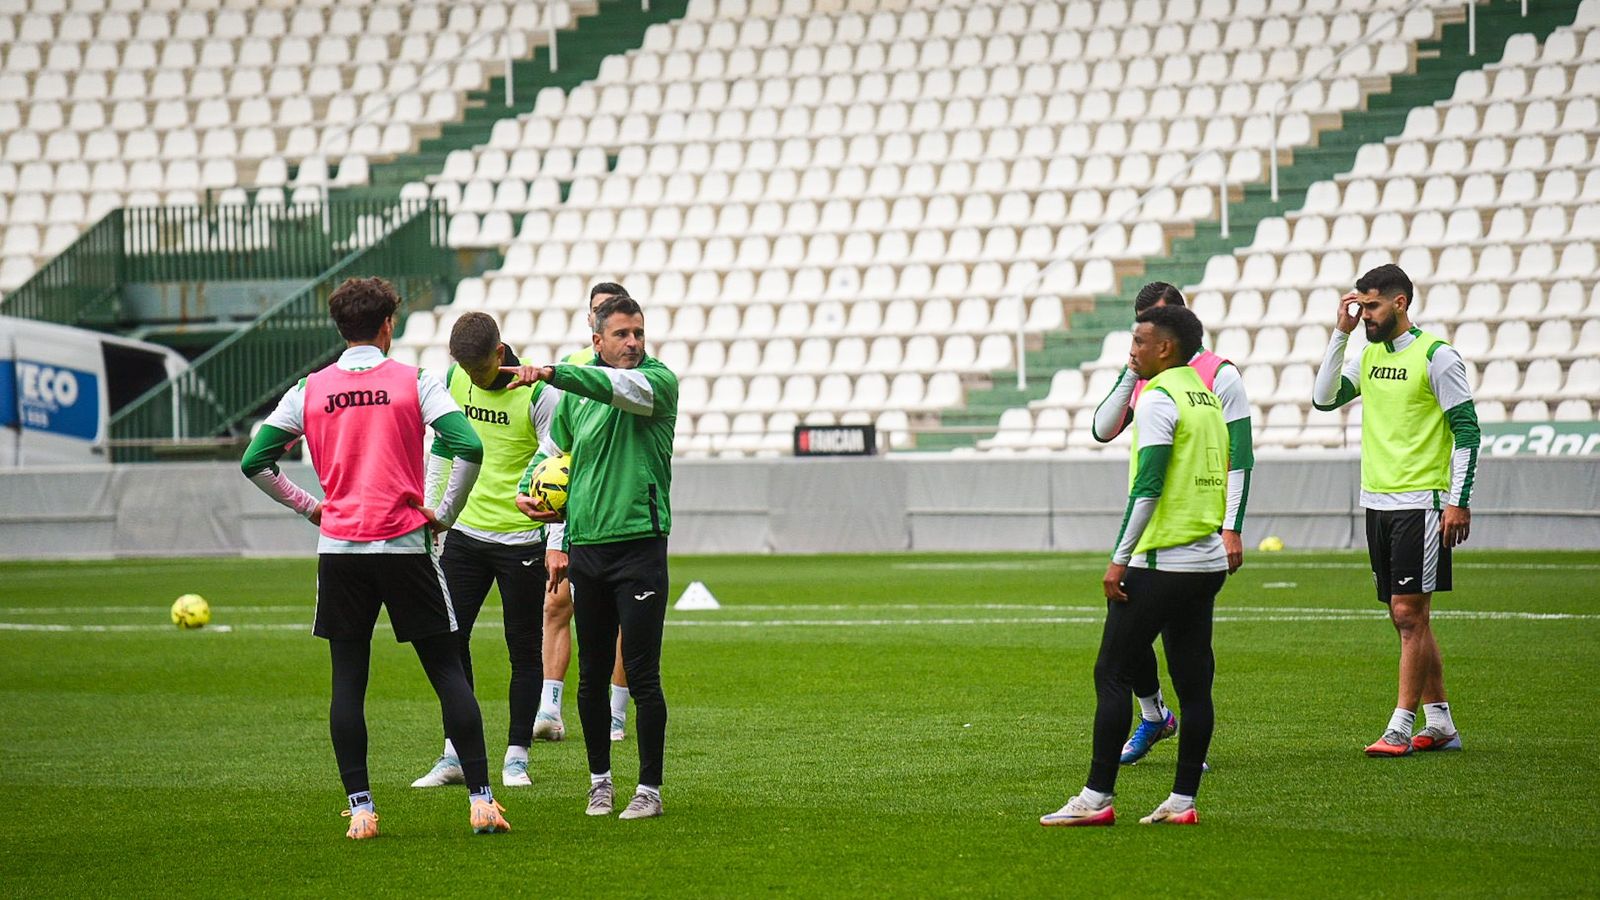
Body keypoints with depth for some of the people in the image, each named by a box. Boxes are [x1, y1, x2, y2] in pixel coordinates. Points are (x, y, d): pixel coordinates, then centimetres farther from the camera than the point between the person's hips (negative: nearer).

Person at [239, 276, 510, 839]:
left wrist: (308, 506, 14)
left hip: (339, 550, 2)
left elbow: (254, 461, 6)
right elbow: (468, 446, -12)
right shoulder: (414, 383, -2)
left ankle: (360, 810, 3)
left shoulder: (310, 390, 5)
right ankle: (481, 801, -2)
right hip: (406, 545, -2)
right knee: (448, 671, 3)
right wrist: (445, 513, 0)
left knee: (348, 681, 6)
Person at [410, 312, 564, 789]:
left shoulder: (537, 392, -14)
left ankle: (516, 757, 11)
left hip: (521, 538, -5)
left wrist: (556, 543, -15)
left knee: (524, 648, 2)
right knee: (449, 638, 2)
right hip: (465, 531, 5)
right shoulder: (453, 380, 2)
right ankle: (454, 754, 9)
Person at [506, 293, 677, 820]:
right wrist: (532, 487, 5)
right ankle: (599, 780, 22)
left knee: (642, 676, -5)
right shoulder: (575, 395, 11)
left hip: (640, 543, -4)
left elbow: (620, 387, -25)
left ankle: (649, 789, 3)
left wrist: (553, 374, -36)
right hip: (586, 546, 4)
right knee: (591, 676, 9)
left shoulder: (658, 380, -3)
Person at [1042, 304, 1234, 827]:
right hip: (1209, 562, 9)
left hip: (1161, 563, -9)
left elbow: (1147, 488, -18)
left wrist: (1119, 559, -16)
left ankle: (1097, 799, -4)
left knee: (1111, 674, -3)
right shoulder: (1207, 397, 15)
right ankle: (1183, 801, 7)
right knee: (1193, 682, 6)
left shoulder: (1159, 399, -12)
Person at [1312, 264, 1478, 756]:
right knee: (1406, 619, 9)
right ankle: (1440, 725, 15)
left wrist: (1459, 501, -14)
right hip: (1377, 502, 7)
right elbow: (1324, 398, 7)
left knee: (1409, 613, -9)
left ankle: (1399, 728, -8)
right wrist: (1340, 334, 2)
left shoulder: (1435, 355, -9)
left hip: (1421, 503, -7)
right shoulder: (1370, 355, 12)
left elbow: (1467, 431, -9)